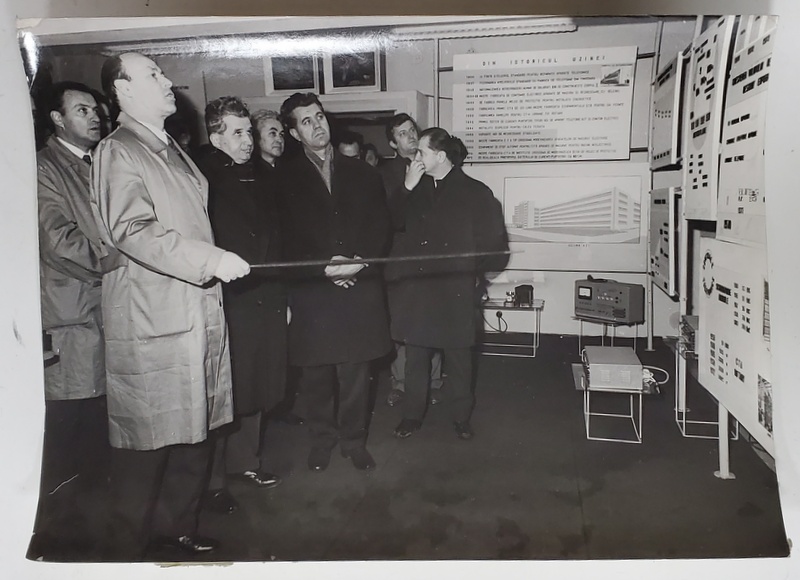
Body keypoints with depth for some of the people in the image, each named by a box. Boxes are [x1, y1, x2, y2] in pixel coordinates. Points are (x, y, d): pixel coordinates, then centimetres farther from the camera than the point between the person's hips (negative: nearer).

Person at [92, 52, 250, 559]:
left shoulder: (173, 151, 19)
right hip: (152, 320, -8)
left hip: (199, 312, 8)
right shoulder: (118, 152, -7)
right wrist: (210, 259, -22)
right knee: (148, 440, 1)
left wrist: (215, 262, 21)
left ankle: (178, 526, 30)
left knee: (193, 430, 14)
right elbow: (132, 231, -19)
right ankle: (129, 546, 18)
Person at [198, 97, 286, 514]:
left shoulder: (261, 180, 13)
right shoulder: (204, 179, -8)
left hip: (266, 300, 7)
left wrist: (282, 295, 15)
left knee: (256, 389, 15)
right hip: (228, 303, -6)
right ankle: (212, 480, 18)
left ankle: (244, 461, 33)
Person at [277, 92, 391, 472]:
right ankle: (322, 439, 26)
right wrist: (324, 269, -14)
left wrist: (360, 263, -9)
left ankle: (354, 439, 23)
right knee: (316, 375, 7)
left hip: (361, 289, 2)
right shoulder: (286, 179, 5)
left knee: (356, 374, 6)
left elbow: (380, 227, 7)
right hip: (311, 292, -1)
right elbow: (287, 239, -2)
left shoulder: (362, 173, 13)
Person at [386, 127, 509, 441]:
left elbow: (495, 246, 1)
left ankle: (461, 417, 28)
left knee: (458, 359, 10)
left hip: (455, 292, -3)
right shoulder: (415, 189, 7)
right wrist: (407, 189, -6)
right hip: (414, 289, 3)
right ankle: (412, 415, 28)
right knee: (415, 357, 12)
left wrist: (472, 270, -1)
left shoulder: (475, 192, -2)